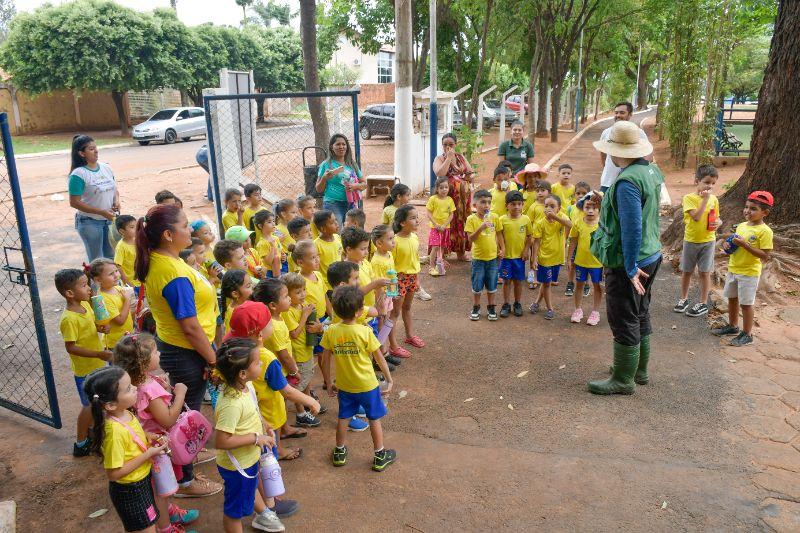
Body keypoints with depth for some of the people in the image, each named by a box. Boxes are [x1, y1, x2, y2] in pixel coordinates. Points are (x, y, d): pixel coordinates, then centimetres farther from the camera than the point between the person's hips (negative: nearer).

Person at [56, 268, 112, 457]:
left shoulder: (85, 304, -2)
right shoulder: (69, 319, -27)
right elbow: (71, 347, -25)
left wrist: (100, 328, -7)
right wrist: (98, 354, -28)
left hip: (98, 364, 8)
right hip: (85, 369, -8)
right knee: (90, 405, 6)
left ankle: (90, 429, 45)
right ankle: (81, 444, 23)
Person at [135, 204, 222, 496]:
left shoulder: (154, 261, -1)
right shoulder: (176, 274, -30)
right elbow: (191, 328, -27)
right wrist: (214, 361, -17)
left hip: (168, 346, 9)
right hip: (187, 354, -9)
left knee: (181, 410, 27)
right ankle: (186, 481, 27)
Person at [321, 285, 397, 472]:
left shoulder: (331, 332, -13)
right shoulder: (365, 332, -21)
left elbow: (325, 361, -6)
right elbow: (379, 359, -12)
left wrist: (328, 383, 8)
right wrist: (389, 379, 1)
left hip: (344, 386, 3)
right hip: (367, 385, -3)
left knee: (343, 418, 21)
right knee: (374, 419, 15)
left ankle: (339, 452, 36)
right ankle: (380, 456, 26)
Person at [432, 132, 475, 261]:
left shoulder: (461, 157, 15)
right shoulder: (439, 159, 1)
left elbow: (472, 173, 16)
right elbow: (440, 174, -19)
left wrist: (469, 177, -7)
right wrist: (449, 158, -14)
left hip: (463, 196, 4)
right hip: (448, 196, -4)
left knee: (462, 221, 6)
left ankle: (461, 252, 16)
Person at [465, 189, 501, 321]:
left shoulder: (494, 217, -3)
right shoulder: (471, 219, -10)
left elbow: (498, 234, 8)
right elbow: (470, 238, -15)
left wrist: (496, 247, 0)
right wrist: (480, 228, -27)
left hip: (492, 257, 2)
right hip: (478, 257, -2)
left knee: (491, 285, 13)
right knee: (477, 285, 9)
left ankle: (490, 307, 28)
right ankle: (476, 308, 26)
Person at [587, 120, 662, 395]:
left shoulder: (627, 181, -25)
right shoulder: (651, 170, 5)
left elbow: (632, 228, -27)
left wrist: (631, 267, -22)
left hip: (627, 263, -10)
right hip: (651, 256, 10)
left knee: (624, 321, 2)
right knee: (640, 315, 20)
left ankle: (623, 380, 15)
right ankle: (639, 370, 36)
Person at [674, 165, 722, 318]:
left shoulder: (714, 199, -1)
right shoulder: (689, 198, -12)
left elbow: (716, 218, 12)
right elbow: (696, 217, -25)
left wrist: (718, 222, -11)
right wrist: (705, 199, -25)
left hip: (708, 241, 1)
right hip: (691, 241, -1)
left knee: (704, 272, 5)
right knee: (686, 271, 12)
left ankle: (703, 303, 16)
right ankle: (683, 299, 30)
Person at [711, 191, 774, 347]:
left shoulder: (764, 231, -17)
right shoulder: (741, 226, 6)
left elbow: (765, 256, -22)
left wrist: (745, 245, -27)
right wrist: (727, 245, -2)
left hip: (749, 273, -7)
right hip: (733, 269, 7)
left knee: (746, 303, 1)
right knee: (732, 298, 18)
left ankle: (747, 334, 14)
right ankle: (732, 326, 36)